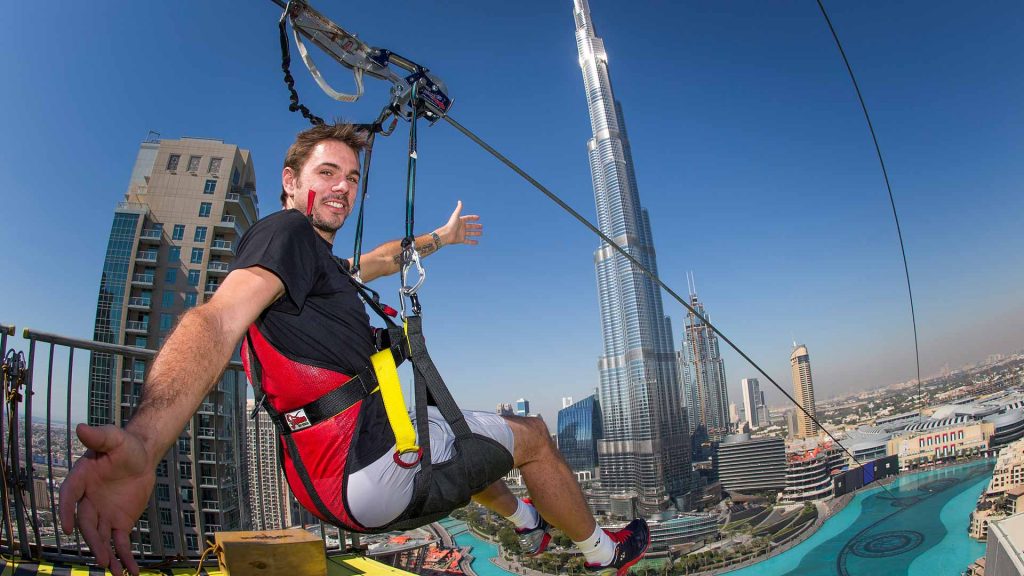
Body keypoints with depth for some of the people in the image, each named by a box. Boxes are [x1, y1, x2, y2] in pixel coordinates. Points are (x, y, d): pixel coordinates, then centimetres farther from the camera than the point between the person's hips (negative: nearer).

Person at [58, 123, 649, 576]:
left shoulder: (319, 260, 18)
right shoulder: (287, 231, -13)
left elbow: (384, 258, 38)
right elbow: (219, 318, -31)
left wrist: (439, 238, 54)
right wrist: (142, 443, -48)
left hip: (337, 467, 10)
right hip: (370, 465, -10)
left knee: (463, 432, 36)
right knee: (533, 434, 9)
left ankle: (524, 520, 57)